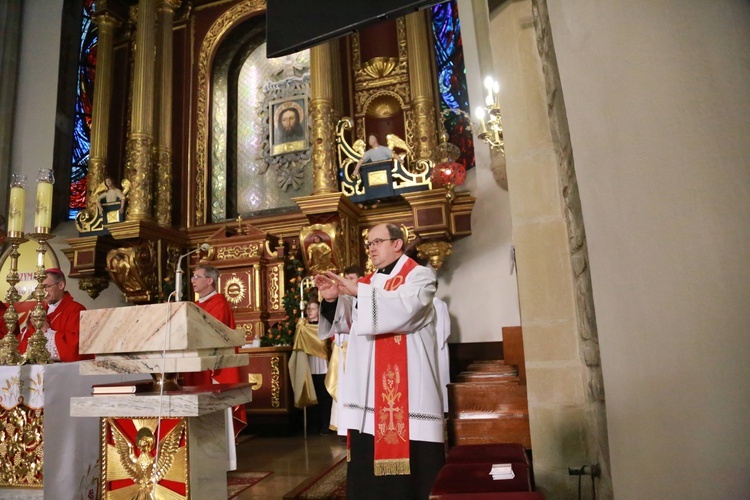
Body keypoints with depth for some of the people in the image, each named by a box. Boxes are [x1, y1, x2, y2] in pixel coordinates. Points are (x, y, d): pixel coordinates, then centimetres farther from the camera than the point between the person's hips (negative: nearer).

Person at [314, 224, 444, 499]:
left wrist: (357, 291, -21)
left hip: (407, 381, -5)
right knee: (367, 452, 3)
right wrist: (333, 300, -7)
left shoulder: (420, 275, 2)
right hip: (369, 382, 5)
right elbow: (348, 323, 11)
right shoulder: (366, 284, 20)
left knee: (412, 450, -6)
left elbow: (406, 307, -19)